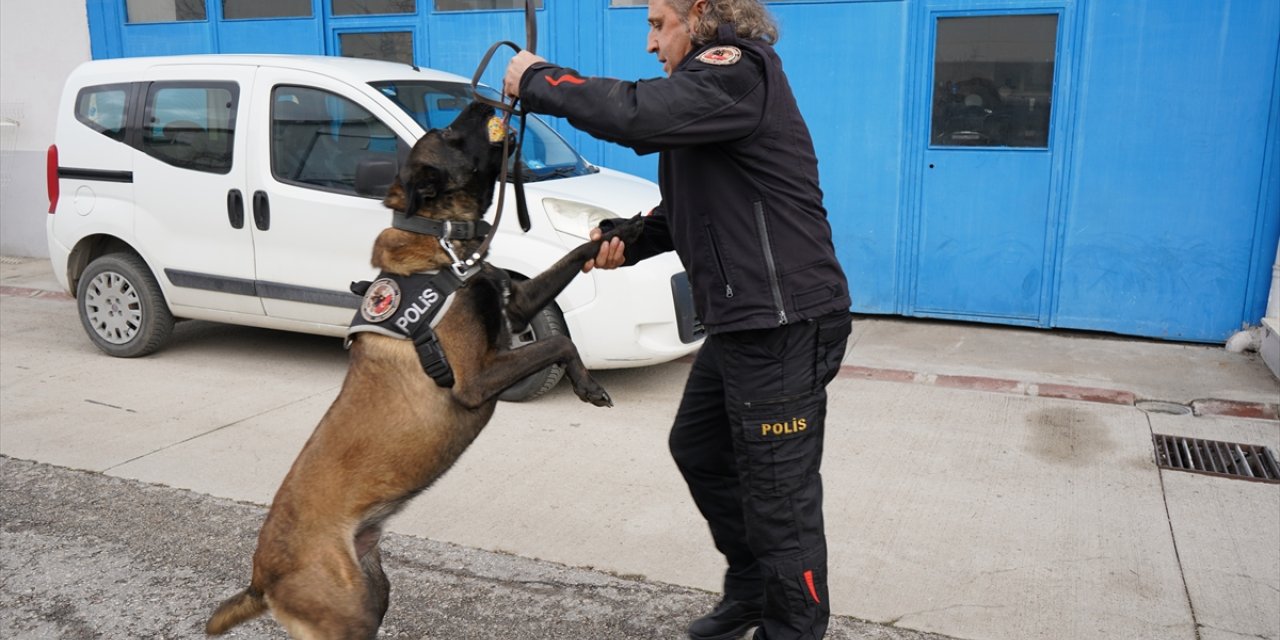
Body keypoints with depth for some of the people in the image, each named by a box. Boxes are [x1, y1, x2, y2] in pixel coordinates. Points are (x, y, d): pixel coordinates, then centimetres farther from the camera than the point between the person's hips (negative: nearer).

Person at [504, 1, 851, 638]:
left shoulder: (738, 70, -14)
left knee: (779, 494, -2)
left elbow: (635, 112, -31)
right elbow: (682, 211, 21)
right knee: (698, 448, 23)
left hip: (785, 323, -11)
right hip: (741, 320, 11)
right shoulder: (711, 82, 18)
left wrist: (536, 79, -15)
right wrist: (628, 243, 3)